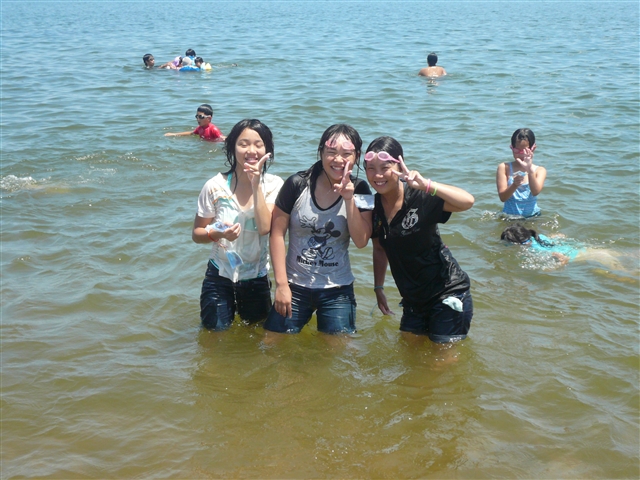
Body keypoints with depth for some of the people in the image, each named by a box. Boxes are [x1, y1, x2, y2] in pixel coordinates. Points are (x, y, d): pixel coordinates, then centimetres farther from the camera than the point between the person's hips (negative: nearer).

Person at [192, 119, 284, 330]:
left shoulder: (273, 185, -12)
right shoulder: (216, 186, -14)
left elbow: (265, 227, -26)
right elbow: (197, 233, -7)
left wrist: (256, 184, -28)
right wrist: (217, 233, -28)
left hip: (257, 276, 1)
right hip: (220, 275, -1)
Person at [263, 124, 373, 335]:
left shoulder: (359, 190, -4)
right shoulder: (297, 185, -10)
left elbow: (361, 241, -11)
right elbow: (277, 233, -6)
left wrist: (349, 199, -21)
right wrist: (281, 284, -8)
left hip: (337, 290, 1)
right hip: (295, 285, 0)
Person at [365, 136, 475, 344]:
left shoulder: (419, 198, -21)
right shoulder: (373, 206, -3)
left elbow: (467, 202, -37)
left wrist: (425, 184, -44)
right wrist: (378, 287, 16)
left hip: (448, 293, -6)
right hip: (413, 298, 6)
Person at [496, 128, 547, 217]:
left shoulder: (539, 170, 3)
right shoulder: (504, 168, 2)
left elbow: (535, 192, -17)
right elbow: (502, 197, -7)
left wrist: (529, 170, -31)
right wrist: (514, 185, -28)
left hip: (532, 216, 0)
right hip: (509, 217, 0)